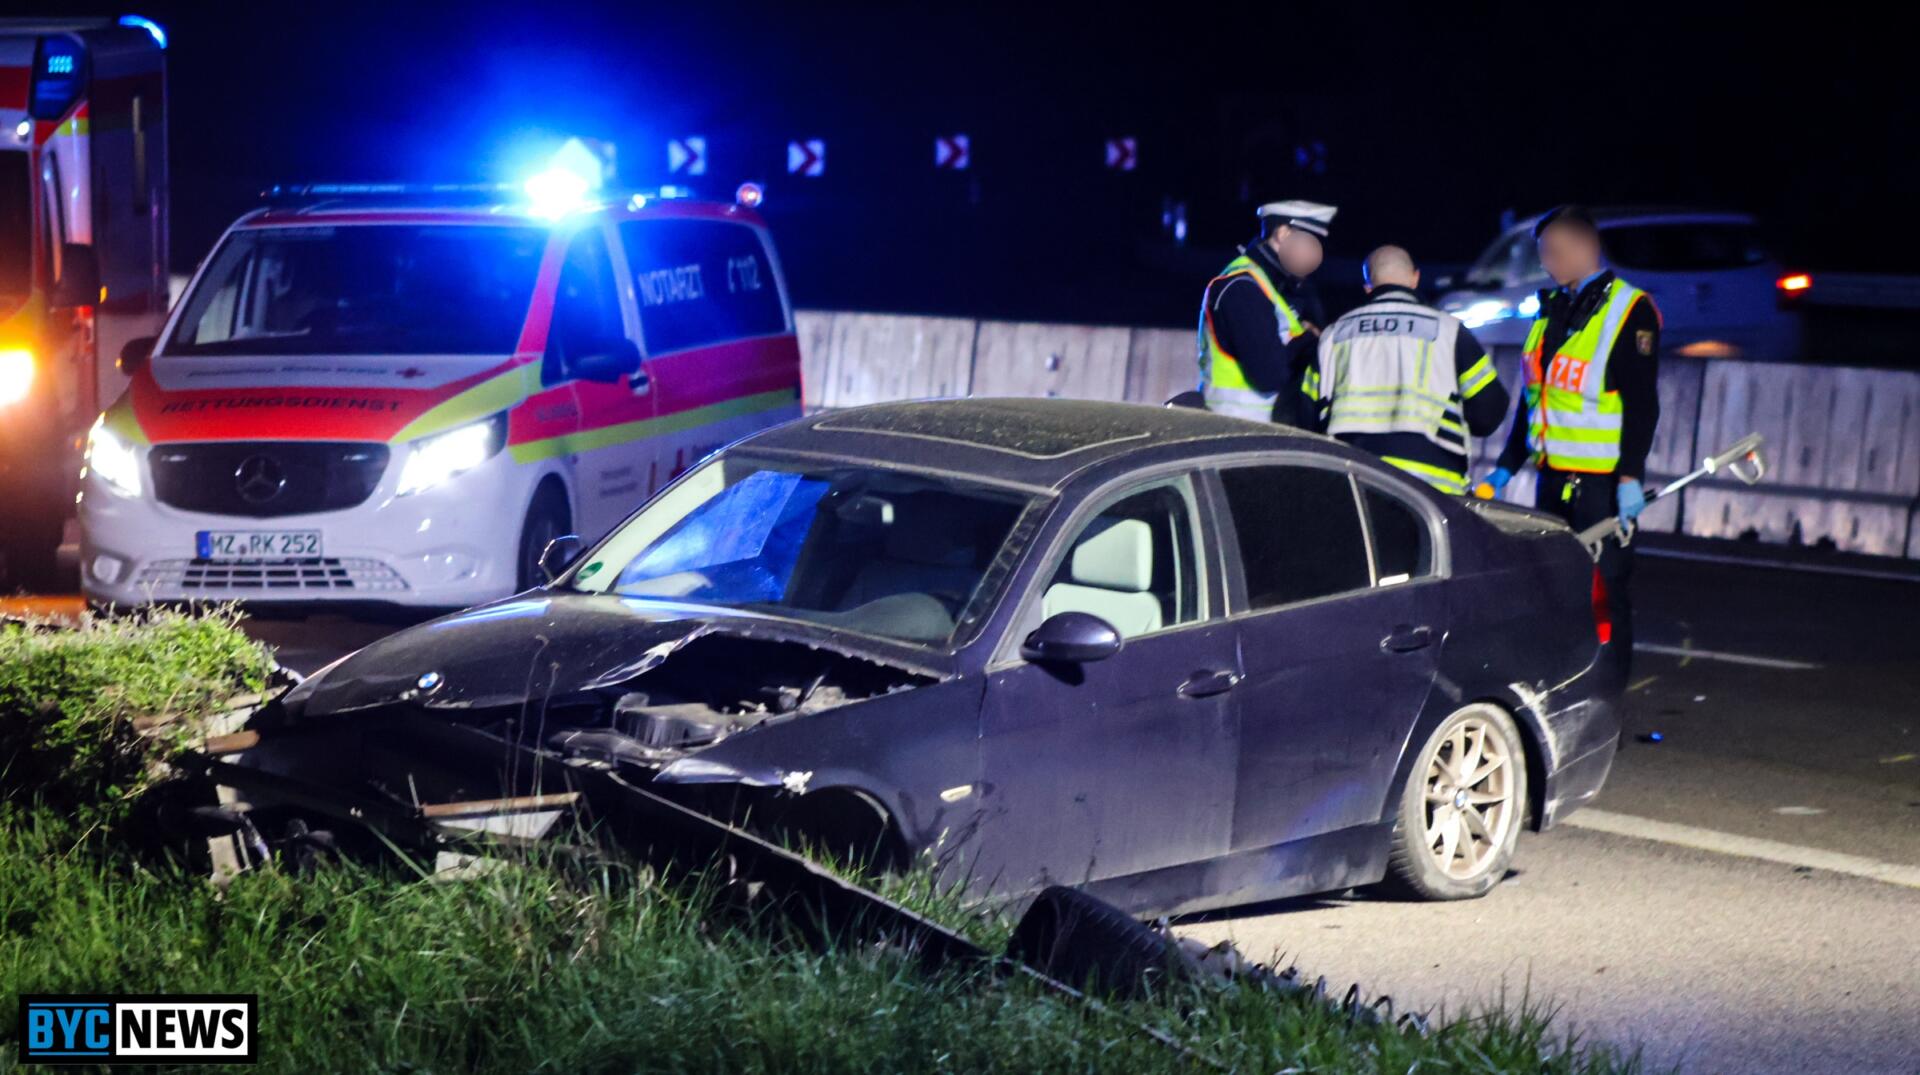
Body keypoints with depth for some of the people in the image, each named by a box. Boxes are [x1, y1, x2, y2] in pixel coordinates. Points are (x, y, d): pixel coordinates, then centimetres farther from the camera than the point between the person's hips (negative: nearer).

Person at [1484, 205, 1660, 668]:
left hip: (1601, 480, -8)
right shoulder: (1553, 308, 16)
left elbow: (1642, 403, -13)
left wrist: (1631, 476, -20)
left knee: (1604, 586, -3)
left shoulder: (1630, 311, -7)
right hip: (1552, 475, 8)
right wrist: (1508, 465, 20)